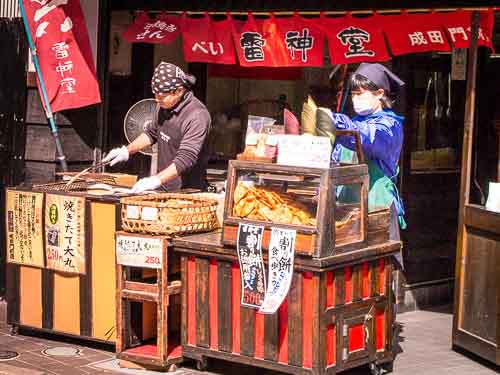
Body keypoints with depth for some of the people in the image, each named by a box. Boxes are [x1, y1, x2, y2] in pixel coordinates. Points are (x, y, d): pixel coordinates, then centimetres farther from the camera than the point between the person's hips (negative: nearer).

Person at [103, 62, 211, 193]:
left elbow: (186, 159, -29)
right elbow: (152, 133, 23)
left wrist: (156, 180, -38)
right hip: (163, 188, 7)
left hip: (189, 192, -7)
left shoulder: (197, 116, -22)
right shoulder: (165, 106, 5)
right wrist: (127, 151, 11)